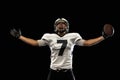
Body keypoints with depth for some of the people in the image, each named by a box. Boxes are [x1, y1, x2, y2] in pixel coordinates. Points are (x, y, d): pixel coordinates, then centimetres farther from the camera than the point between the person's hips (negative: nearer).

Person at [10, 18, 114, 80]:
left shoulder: (73, 36, 2)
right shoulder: (49, 37, 2)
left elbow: (87, 43, 2)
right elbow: (36, 43, 6)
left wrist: (103, 37, -3)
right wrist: (19, 36, 3)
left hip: (67, 71, 0)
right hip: (54, 70, 0)